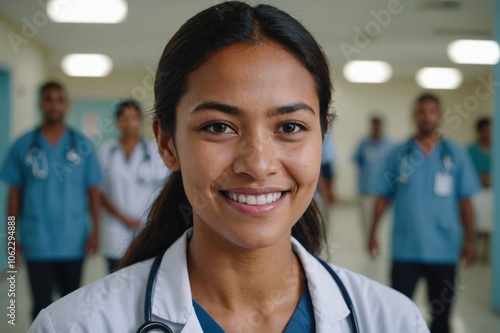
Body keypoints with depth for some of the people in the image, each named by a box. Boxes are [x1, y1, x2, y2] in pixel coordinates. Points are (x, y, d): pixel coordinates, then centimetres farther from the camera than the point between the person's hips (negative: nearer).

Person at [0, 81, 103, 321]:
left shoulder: (82, 145, 2)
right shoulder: (23, 145, 1)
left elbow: (92, 190, 4)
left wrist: (95, 229, -2)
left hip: (74, 241, 1)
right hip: (37, 243, 0)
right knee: (41, 303, 5)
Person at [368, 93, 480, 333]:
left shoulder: (455, 155, 2)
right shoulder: (399, 154, 1)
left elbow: (464, 201, 4)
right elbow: (383, 197, 5)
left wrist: (469, 240, 1)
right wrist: (373, 233, 0)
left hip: (444, 250, 1)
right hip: (405, 249, 0)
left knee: (441, 313, 11)